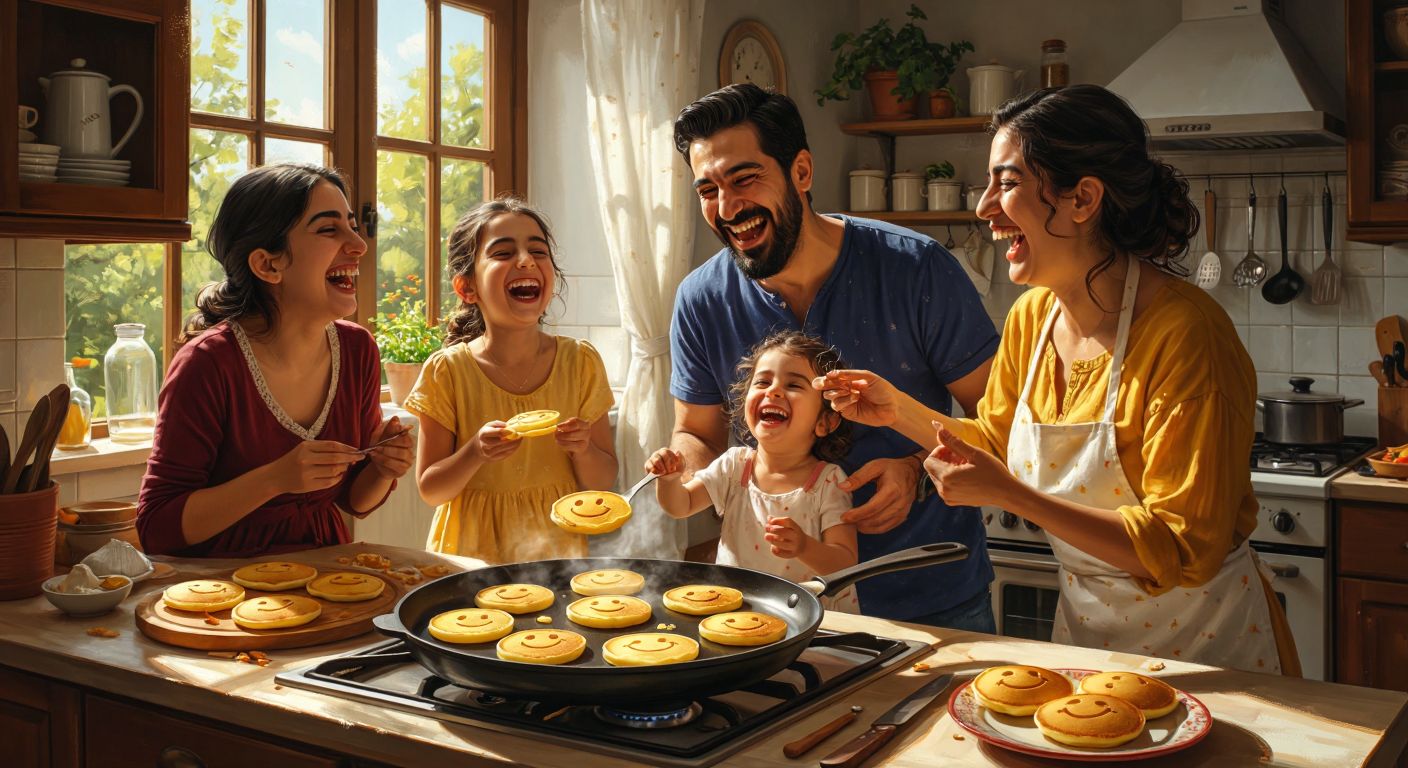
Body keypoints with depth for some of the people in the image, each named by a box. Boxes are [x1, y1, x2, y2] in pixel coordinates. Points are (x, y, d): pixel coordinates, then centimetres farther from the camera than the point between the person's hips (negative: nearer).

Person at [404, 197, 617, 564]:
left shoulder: (580, 362, -2)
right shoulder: (447, 371, -7)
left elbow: (603, 482, 4)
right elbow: (430, 489, -3)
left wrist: (583, 450, -16)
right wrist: (475, 453, -19)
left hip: (555, 546, 1)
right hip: (471, 548, -1)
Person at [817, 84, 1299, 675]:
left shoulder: (1184, 334, -26)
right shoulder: (1031, 316, -5)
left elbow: (1183, 551, -28)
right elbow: (996, 444, 12)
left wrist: (1008, 493, -31)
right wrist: (899, 410, -4)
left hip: (1204, 647, -6)